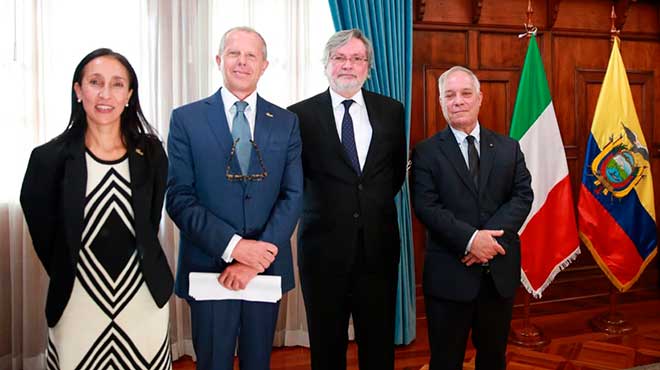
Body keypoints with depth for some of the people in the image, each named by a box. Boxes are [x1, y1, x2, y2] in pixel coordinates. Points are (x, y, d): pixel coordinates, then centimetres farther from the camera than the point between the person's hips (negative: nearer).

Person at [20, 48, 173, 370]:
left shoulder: (151, 152, -2)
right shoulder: (50, 157, -8)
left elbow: (150, 224, 7)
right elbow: (45, 236, 0)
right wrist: (66, 278, 5)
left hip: (144, 298, 2)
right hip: (78, 301, -1)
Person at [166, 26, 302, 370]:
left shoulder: (286, 122, 5)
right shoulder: (186, 119, -1)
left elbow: (292, 196, -2)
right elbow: (179, 198, -8)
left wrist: (255, 258, -14)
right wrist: (233, 246, -18)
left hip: (267, 266, 2)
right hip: (209, 268, -2)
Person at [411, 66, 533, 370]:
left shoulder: (508, 148, 9)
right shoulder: (426, 152, -2)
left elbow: (523, 196, -1)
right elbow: (426, 206, -11)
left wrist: (491, 235, -16)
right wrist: (470, 239, -22)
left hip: (500, 271, 3)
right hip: (449, 273, -3)